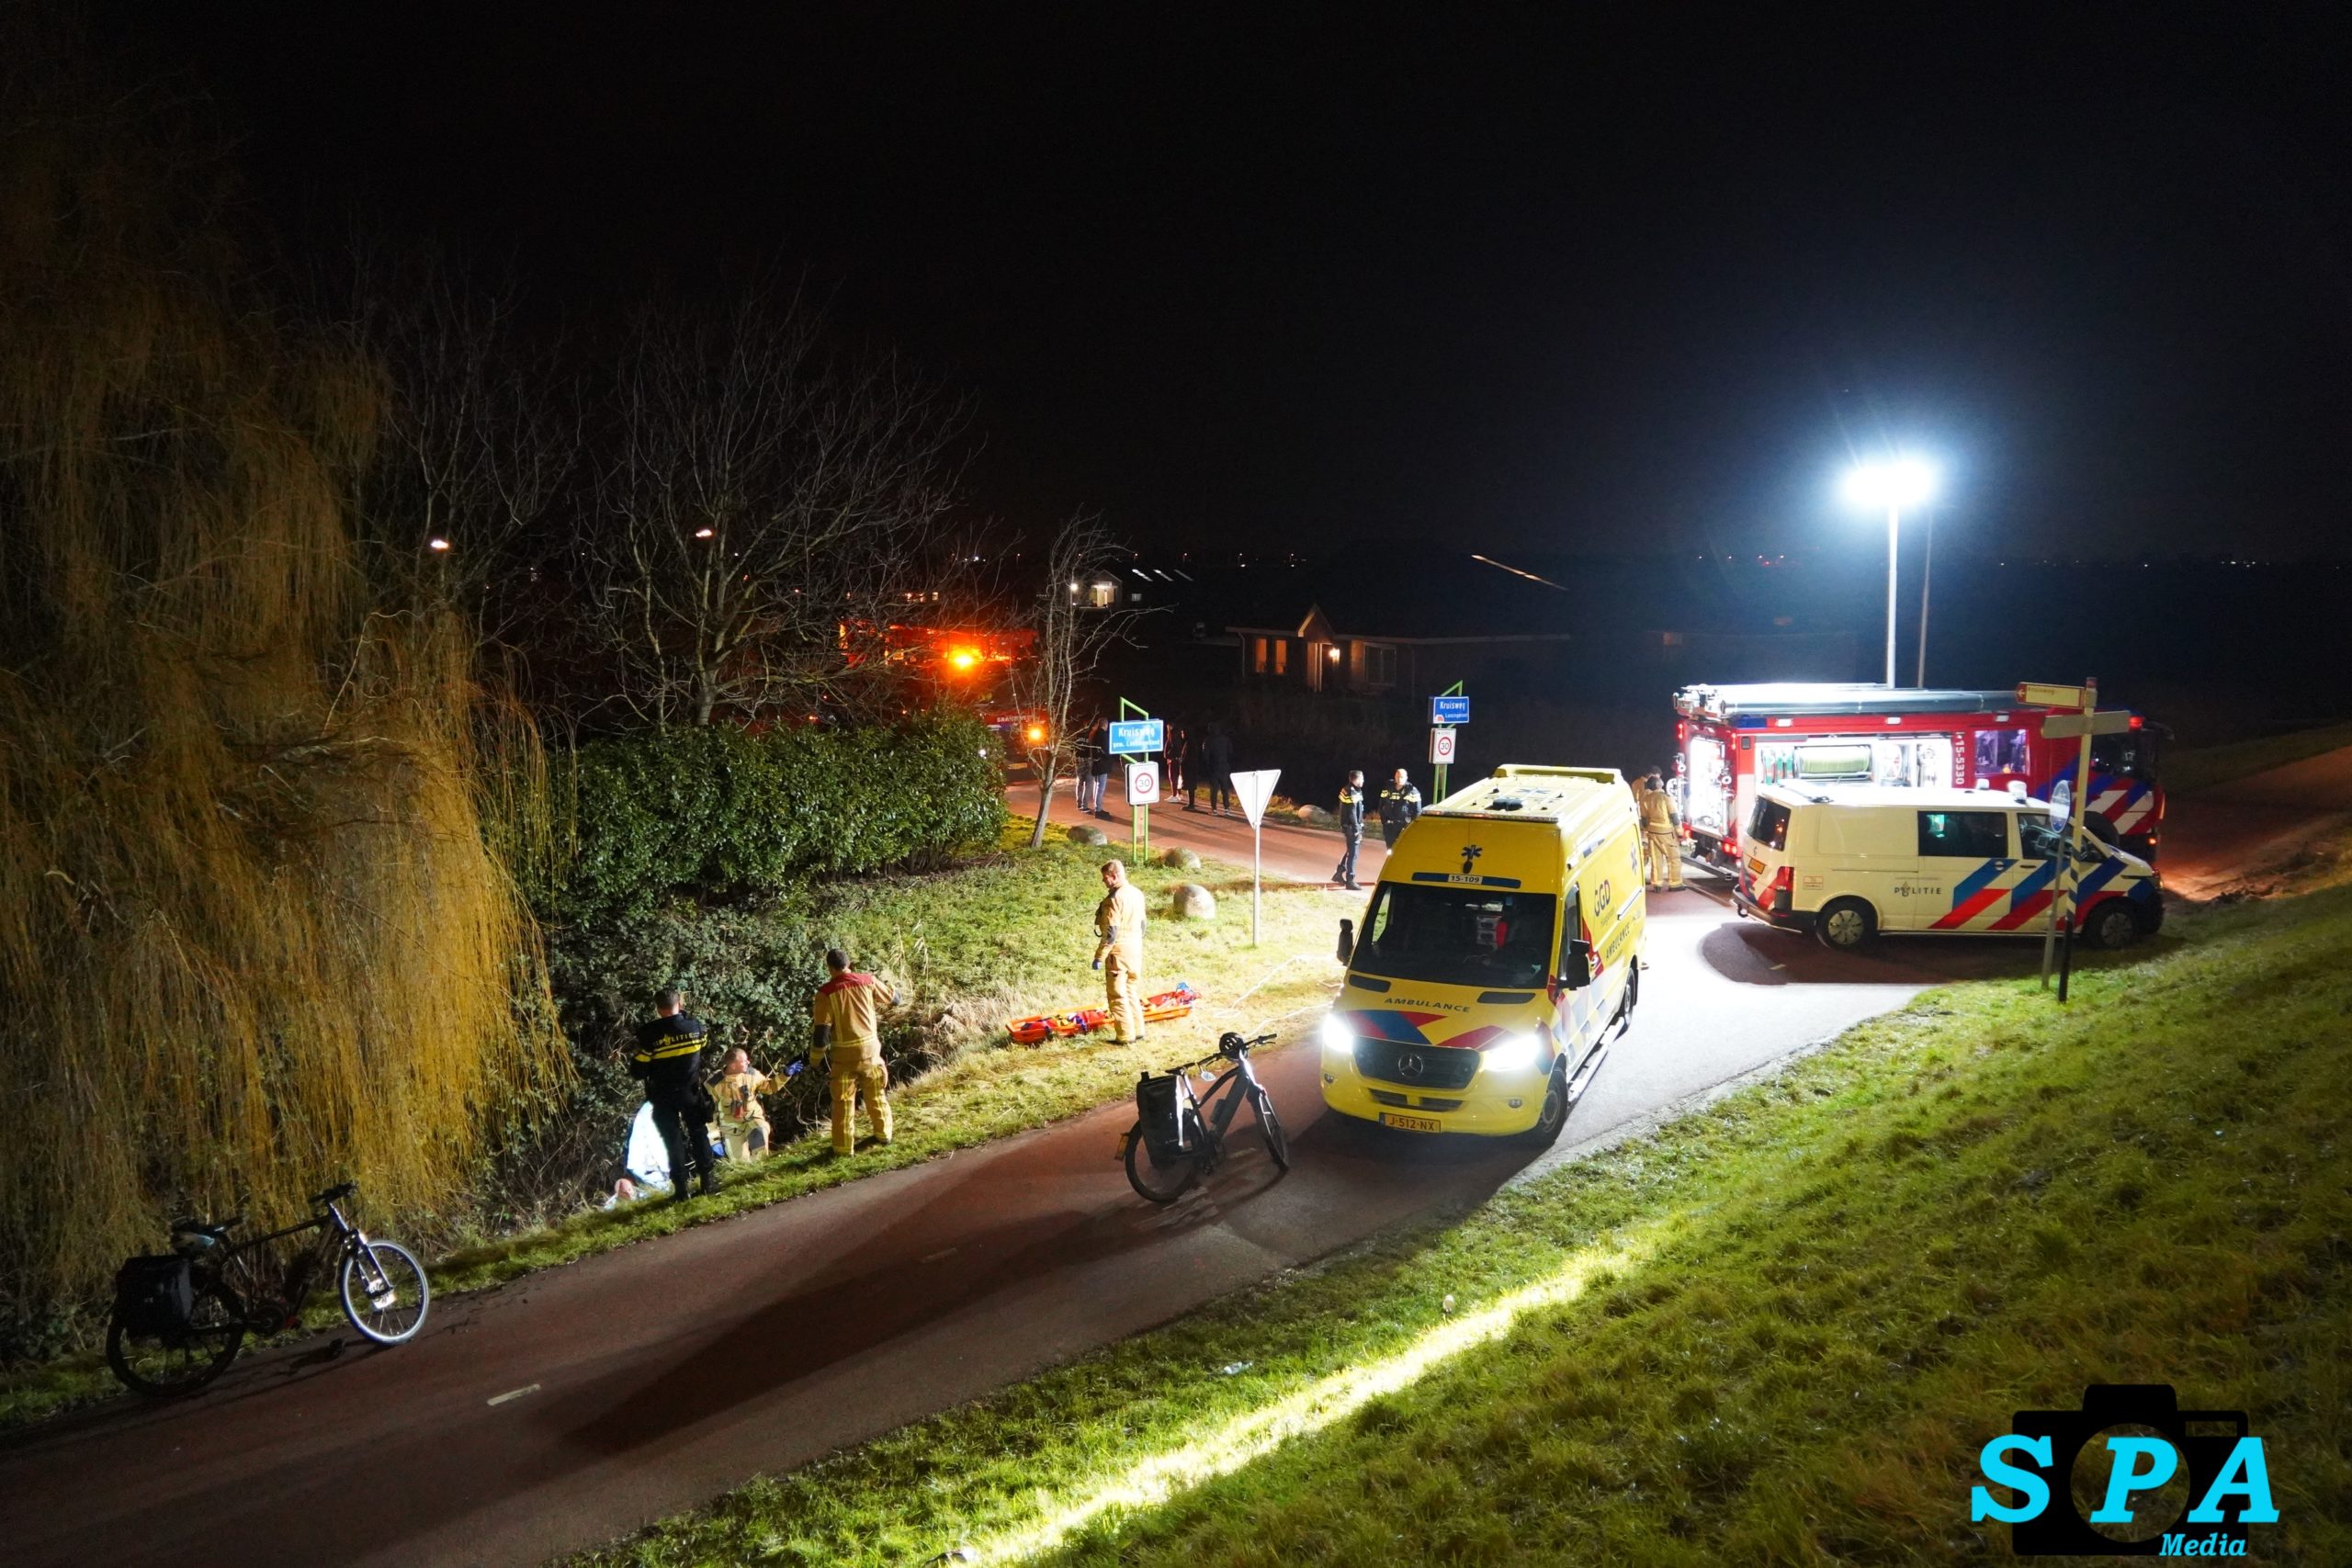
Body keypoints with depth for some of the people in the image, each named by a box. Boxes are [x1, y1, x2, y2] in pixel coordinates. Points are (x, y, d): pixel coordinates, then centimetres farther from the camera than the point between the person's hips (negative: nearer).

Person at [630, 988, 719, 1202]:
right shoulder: (694, 1026, -6)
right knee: (699, 1135, 13)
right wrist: (685, 1013, 18)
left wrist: (642, 1076, 12)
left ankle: (681, 1189, 5)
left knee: (673, 1141, 5)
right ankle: (708, 1182, 13)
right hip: (691, 1092, 2)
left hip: (664, 1097, -2)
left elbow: (637, 1070, -12)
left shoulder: (650, 1034, -15)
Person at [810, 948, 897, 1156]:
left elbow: (821, 1030, -13)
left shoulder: (826, 992, -12)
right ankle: (883, 1134, 32)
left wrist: (815, 1055, 1)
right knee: (876, 1093, 21)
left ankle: (844, 1146, 13)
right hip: (869, 1047, 3)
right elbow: (895, 999, 10)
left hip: (843, 1053, -3)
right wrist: (883, 983, 29)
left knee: (843, 1100, 9)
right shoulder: (868, 981, -4)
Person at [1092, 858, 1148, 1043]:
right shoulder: (1137, 893, 8)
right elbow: (1142, 924, 16)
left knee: (1117, 995, 0)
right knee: (1132, 991, 18)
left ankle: (1126, 1036, 2)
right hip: (1135, 950, 9)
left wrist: (1100, 956, -17)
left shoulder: (1115, 898, -19)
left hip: (1119, 952, -9)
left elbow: (1111, 932, -21)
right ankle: (1137, 1030, 23)